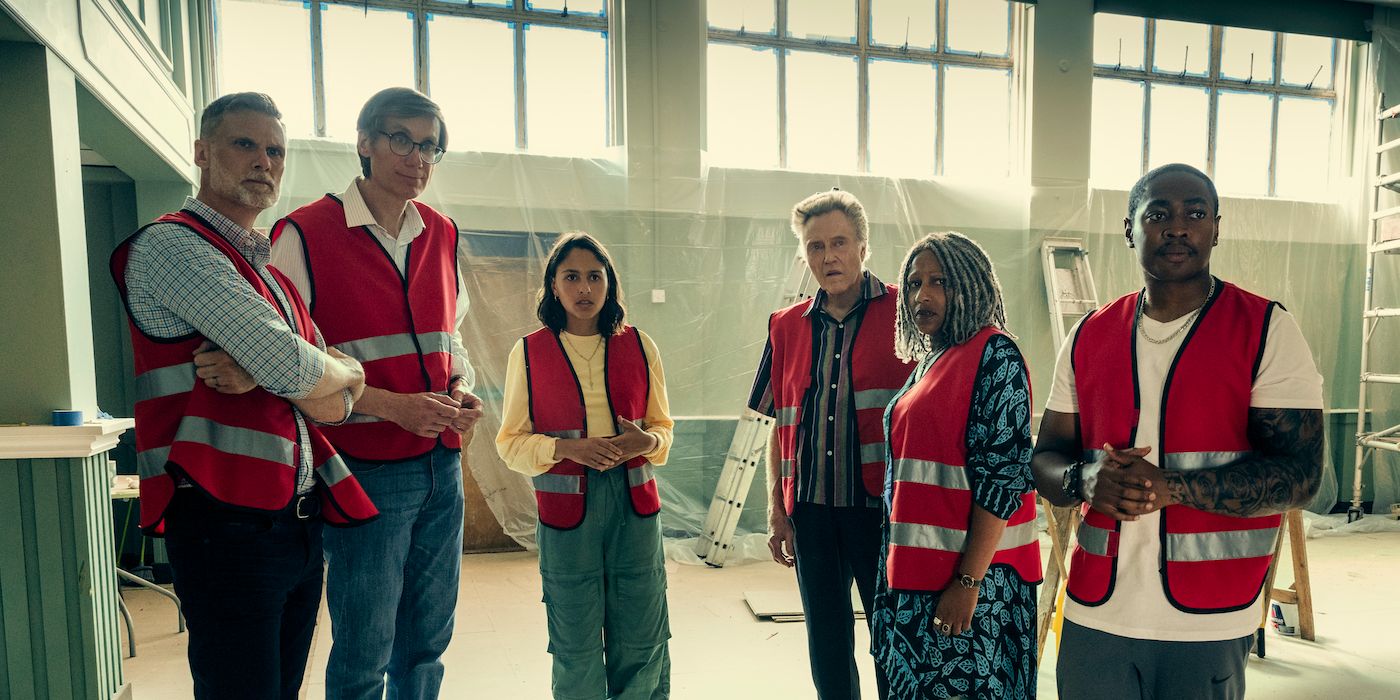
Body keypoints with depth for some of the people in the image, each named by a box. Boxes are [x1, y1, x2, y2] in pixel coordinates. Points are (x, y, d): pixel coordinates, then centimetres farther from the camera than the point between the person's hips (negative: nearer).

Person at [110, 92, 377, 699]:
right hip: (229, 523, -8)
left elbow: (337, 404, 8)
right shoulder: (171, 244, -7)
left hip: (300, 520, 8)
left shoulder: (274, 274, 19)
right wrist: (344, 373, 2)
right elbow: (293, 369, -20)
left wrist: (259, 373, -11)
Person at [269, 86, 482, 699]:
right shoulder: (305, 234, -8)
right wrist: (392, 405, -19)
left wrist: (460, 390, -1)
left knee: (427, 643, 18)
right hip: (365, 468, -5)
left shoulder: (441, 234, 10)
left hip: (442, 465, 5)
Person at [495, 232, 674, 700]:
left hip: (635, 503, 2)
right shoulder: (529, 352, 1)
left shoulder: (639, 346, 5)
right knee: (576, 649, 10)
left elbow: (663, 425, 12)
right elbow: (510, 442, 1)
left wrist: (647, 441, -11)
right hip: (565, 507, -1)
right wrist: (567, 448, -16)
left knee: (643, 644, 9)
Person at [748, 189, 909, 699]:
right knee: (826, 647, 17)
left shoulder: (904, 313, -5)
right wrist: (777, 511, 9)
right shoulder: (787, 327, 7)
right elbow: (779, 426, 11)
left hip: (882, 507, -4)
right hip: (811, 510, 4)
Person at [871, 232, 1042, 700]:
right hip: (916, 572, 8)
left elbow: (1003, 476, -18)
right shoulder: (929, 362, 13)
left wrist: (968, 581, -20)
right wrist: (898, 567, 15)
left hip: (971, 575, -8)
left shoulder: (994, 355, -11)